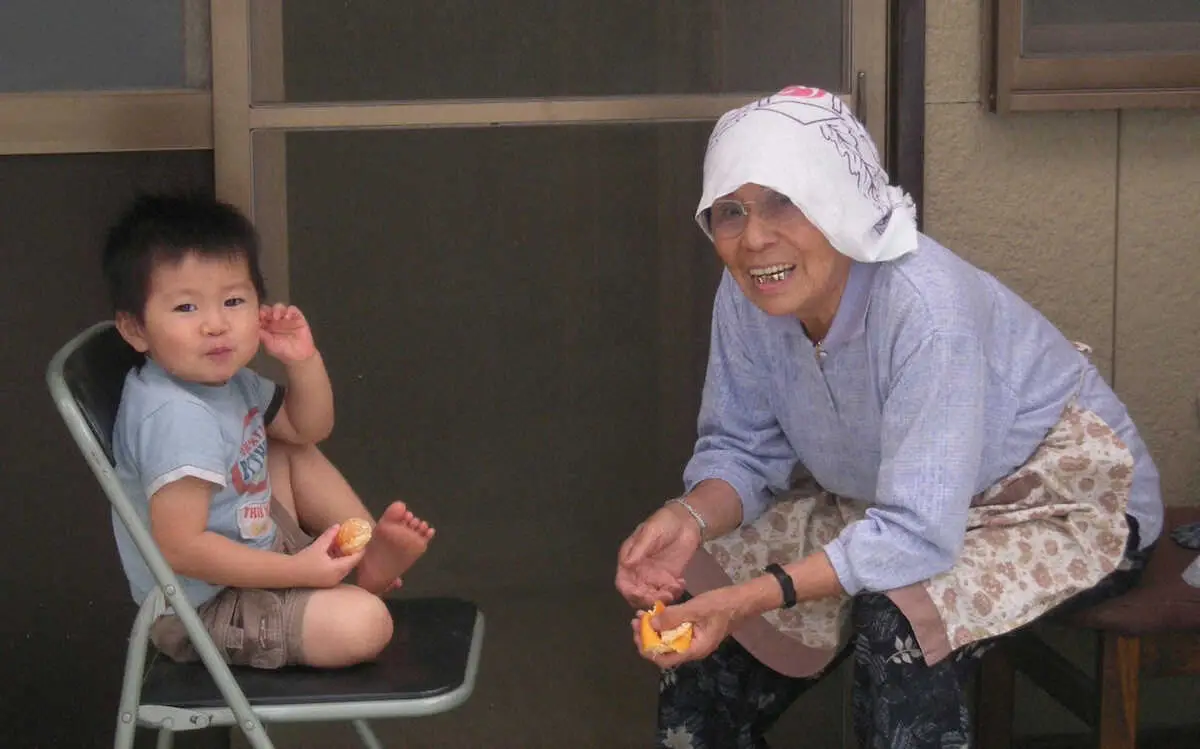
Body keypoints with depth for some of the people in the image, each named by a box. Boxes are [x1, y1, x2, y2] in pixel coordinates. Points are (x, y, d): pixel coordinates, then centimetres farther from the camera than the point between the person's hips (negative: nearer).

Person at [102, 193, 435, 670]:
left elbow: (308, 429, 15)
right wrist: (300, 571, -26)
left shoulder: (226, 377, 0)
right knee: (364, 622, -23)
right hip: (200, 611, -10)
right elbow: (181, 548, -32)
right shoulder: (177, 419, -31)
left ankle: (371, 548, 11)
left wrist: (304, 361, -6)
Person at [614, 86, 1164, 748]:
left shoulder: (924, 306, -35)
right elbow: (746, 450, -6)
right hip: (882, 503, 6)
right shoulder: (747, 295, -17)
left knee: (898, 625, -32)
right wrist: (690, 518, -28)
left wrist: (750, 597, -45)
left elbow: (918, 535, -38)